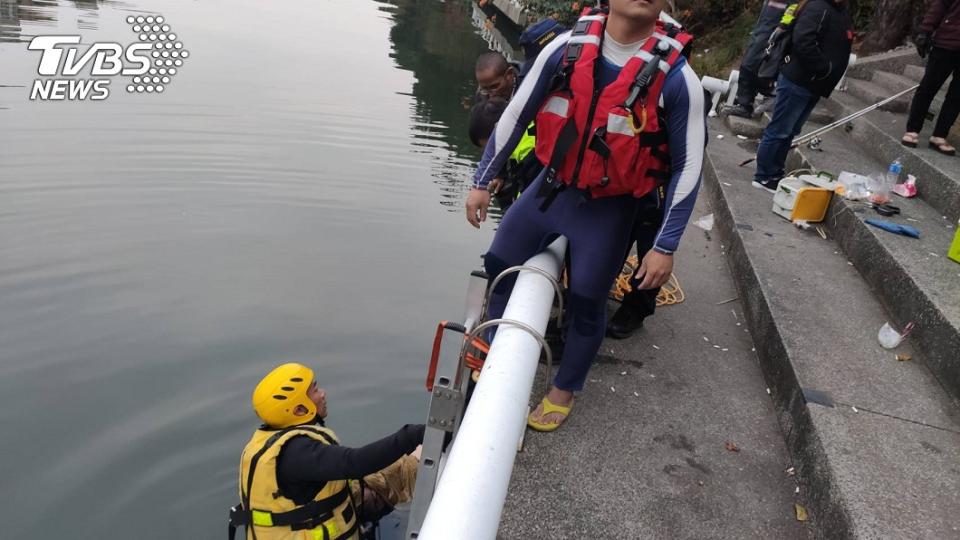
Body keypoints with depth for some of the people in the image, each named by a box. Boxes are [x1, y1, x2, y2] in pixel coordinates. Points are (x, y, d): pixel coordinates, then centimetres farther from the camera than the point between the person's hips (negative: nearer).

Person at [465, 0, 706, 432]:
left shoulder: (676, 77, -17)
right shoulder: (567, 48, -10)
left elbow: (687, 166, -9)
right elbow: (515, 115, 0)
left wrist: (665, 246, -11)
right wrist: (482, 181, 5)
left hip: (609, 208, -3)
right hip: (551, 186, 4)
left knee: (586, 304, 7)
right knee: (499, 268, 13)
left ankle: (564, 389, 35)